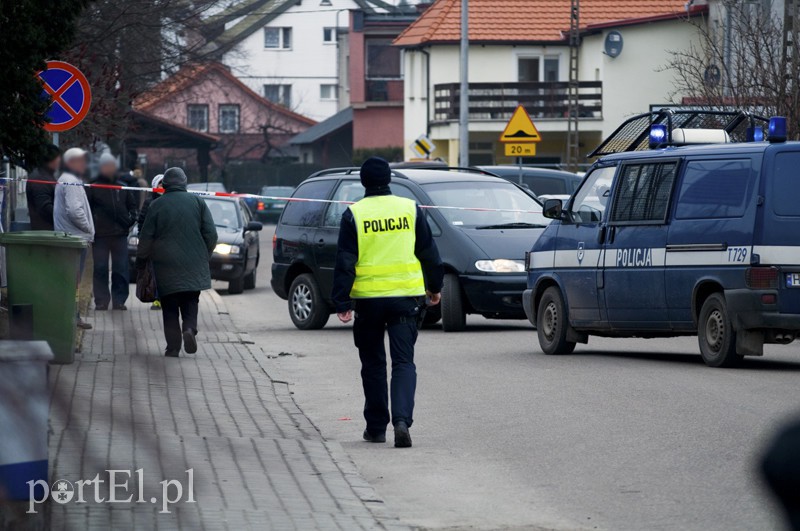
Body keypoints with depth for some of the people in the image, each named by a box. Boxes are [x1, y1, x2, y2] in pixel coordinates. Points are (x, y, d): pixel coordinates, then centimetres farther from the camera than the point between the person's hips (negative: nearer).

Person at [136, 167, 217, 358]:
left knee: (170, 306, 5)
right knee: (190, 301, 11)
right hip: (194, 264, 1)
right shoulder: (197, 202, 2)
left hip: (166, 265, -1)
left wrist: (141, 261, 11)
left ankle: (173, 347, -1)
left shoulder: (156, 205, -3)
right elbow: (211, 234, 2)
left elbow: (146, 238, -2)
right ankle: (189, 328, -16)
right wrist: (205, 256, 16)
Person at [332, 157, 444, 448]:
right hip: (406, 296, 1)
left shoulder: (354, 214, -4)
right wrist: (435, 287, 20)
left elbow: (345, 263, -6)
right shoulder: (410, 209, 1)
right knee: (403, 362, 1)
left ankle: (376, 427, 17)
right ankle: (402, 419, -19)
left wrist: (342, 302, -4)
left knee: (373, 364, 12)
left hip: (368, 298, 0)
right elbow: (429, 254, 7)